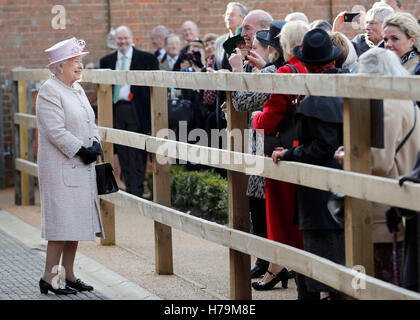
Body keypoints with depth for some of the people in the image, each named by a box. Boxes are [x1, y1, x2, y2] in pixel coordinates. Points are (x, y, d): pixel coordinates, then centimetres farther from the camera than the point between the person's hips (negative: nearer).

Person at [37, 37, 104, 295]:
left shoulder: (78, 89, 15)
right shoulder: (49, 92, -12)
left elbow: (90, 123, 19)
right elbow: (56, 131, -19)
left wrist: (96, 145, 1)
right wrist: (82, 151, -16)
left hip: (82, 168, 9)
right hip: (61, 169, -9)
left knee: (76, 223, 9)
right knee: (62, 222, -9)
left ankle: (68, 274, 16)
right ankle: (49, 277, -4)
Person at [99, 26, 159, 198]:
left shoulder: (147, 59, 2)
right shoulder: (106, 61, 11)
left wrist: (153, 111, -6)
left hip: (137, 111, -3)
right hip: (116, 111, 3)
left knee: (137, 153, -3)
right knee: (122, 153, 5)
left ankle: (136, 189, 2)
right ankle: (129, 188, 13)